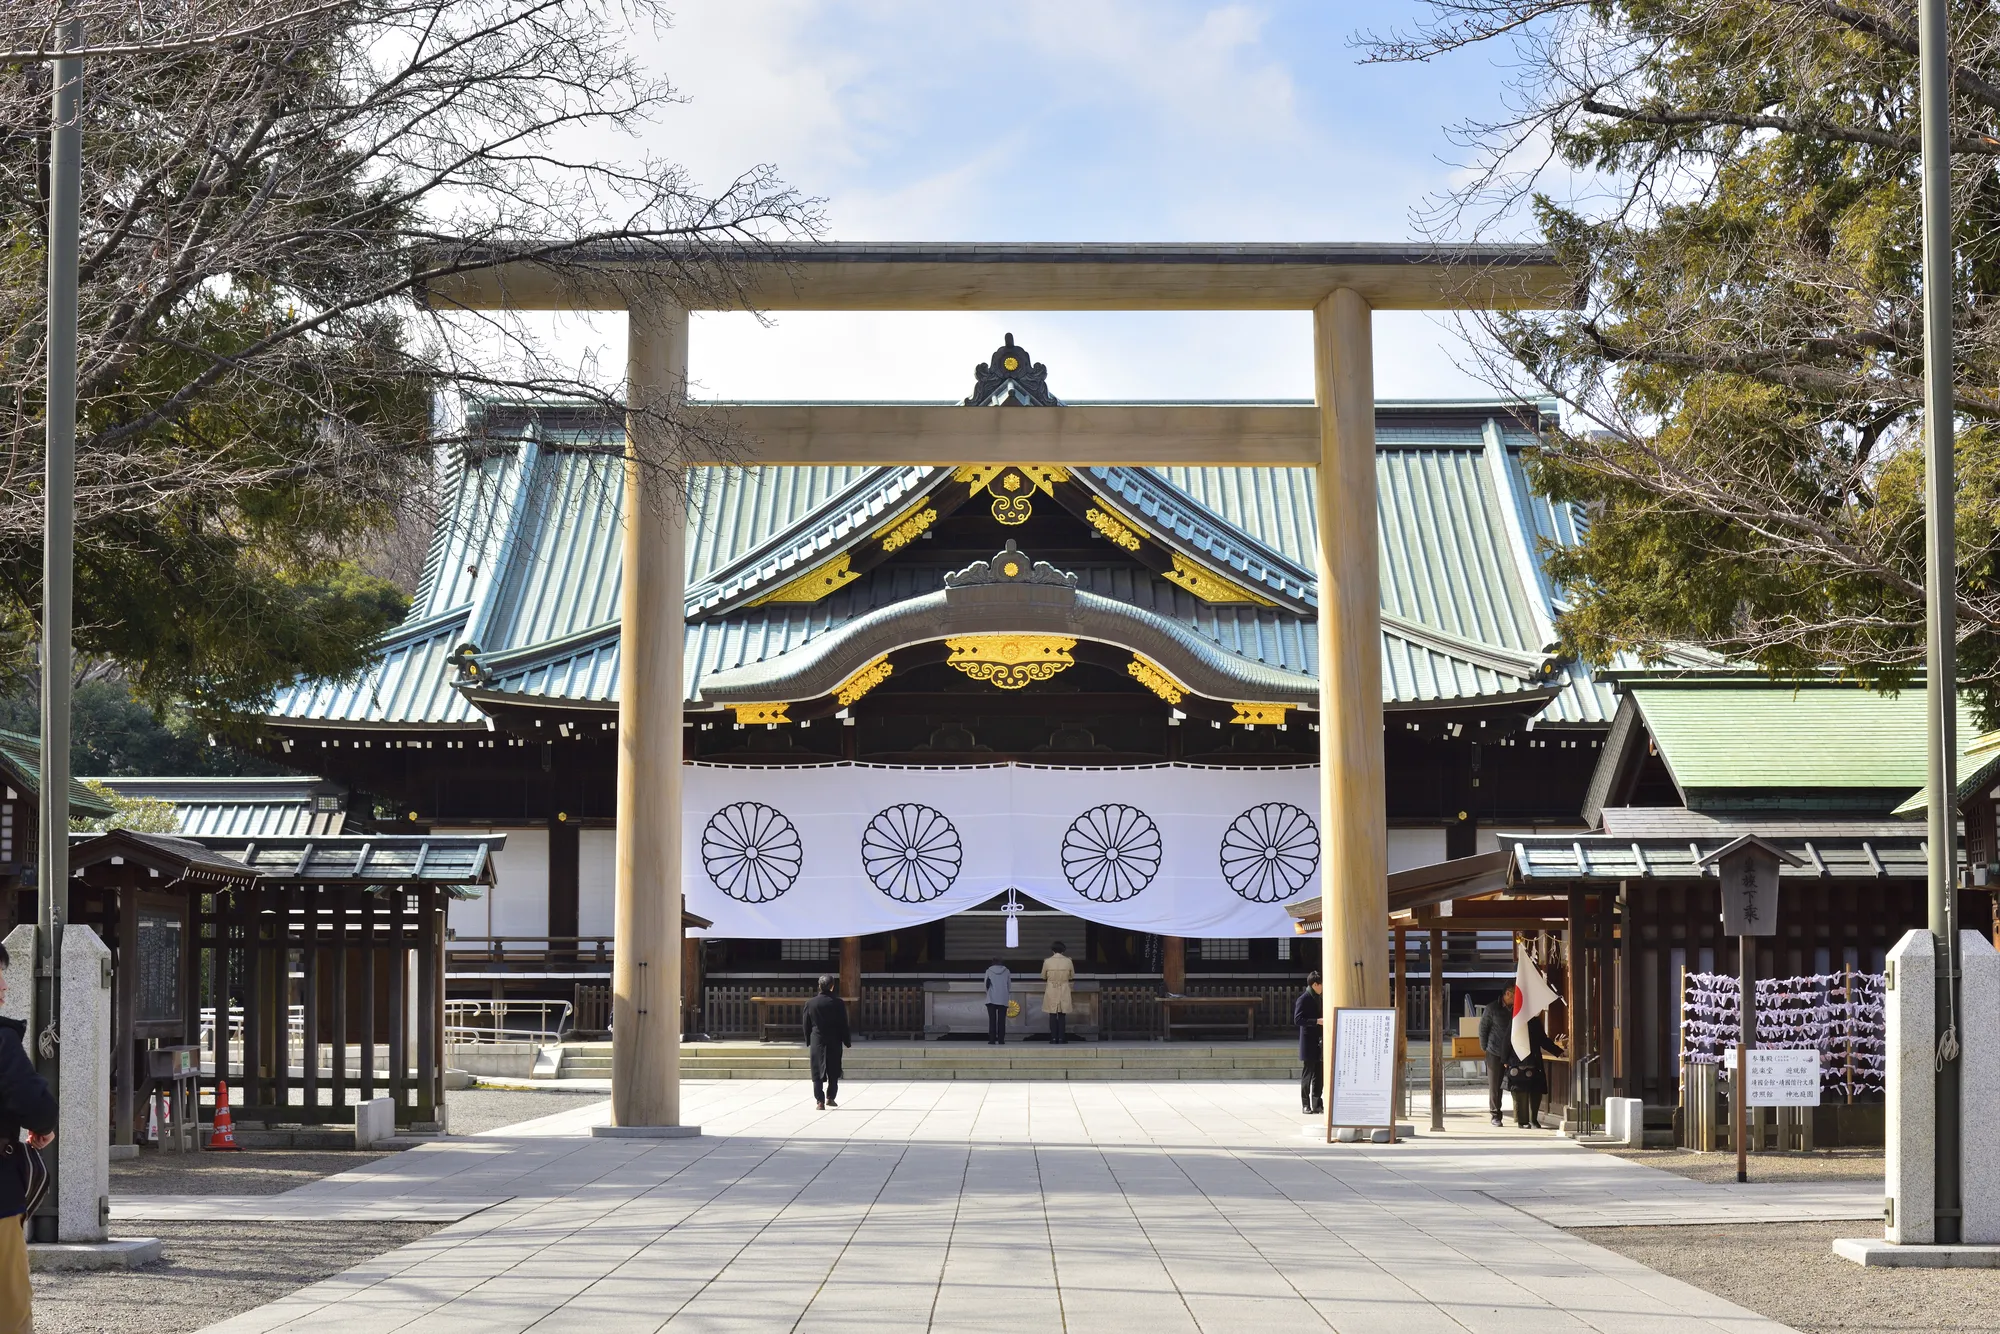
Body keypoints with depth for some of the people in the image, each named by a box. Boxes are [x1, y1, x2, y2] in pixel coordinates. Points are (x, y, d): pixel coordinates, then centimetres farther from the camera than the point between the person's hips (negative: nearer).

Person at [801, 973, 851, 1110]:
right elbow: (843, 1025, -4)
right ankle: (830, 1098, 20)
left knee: (817, 1073, 2)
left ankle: (820, 1101, -7)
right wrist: (847, 1041, 6)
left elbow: (807, 1025, 2)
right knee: (833, 1072, 15)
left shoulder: (810, 1003, -4)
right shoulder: (838, 1003, -8)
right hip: (834, 1042, 0)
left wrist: (808, 1041, 14)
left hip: (817, 1042, 0)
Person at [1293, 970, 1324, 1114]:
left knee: (1320, 1075, 9)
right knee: (1307, 1074, -2)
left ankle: (1317, 1103, 15)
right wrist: (1317, 1021, -23)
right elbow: (1297, 1019, -18)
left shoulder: (1320, 998, 14)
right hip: (1309, 1043, -7)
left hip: (1320, 1042, 7)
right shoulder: (1304, 999, -11)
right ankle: (1306, 1105, 3)